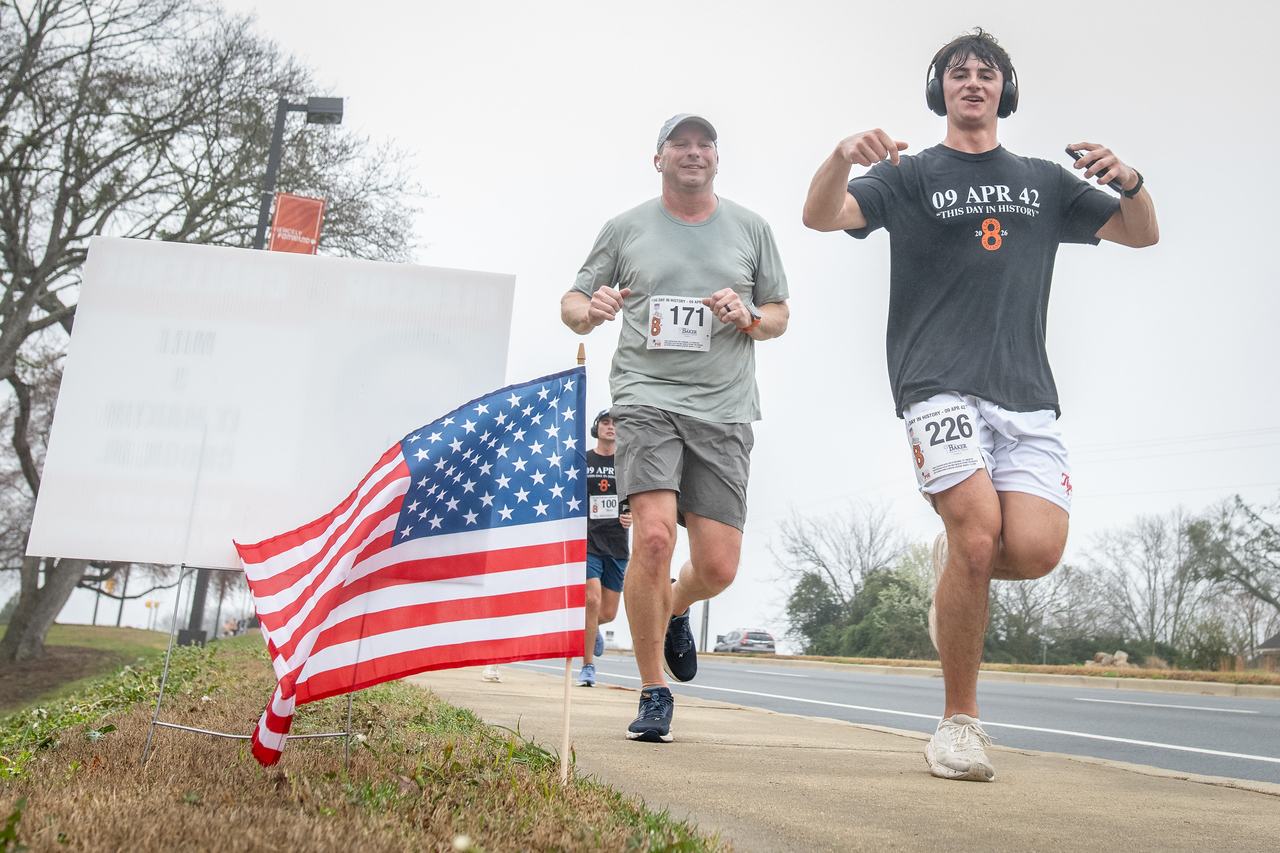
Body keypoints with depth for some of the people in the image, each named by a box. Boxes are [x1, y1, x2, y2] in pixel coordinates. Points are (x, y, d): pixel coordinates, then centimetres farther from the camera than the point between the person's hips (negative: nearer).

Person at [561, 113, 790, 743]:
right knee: (654, 534, -21)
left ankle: (673, 609, 35)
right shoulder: (624, 229, 11)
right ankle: (654, 693, -2)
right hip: (646, 397, -2)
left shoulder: (750, 228, 15)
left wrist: (749, 317, -4)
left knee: (717, 567, -4)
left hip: (724, 408, 2)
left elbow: (780, 315, 19)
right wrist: (590, 310, -10)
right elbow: (572, 304, 14)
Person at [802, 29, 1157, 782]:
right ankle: (961, 721, -2)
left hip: (1029, 393, 3)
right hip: (939, 384, -3)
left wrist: (1130, 181, 0)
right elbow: (822, 216, -4)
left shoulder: (1043, 182, 22)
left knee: (1036, 549, -17)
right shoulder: (912, 176, 12)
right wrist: (842, 156, -26)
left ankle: (956, 560, 20)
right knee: (979, 531, -20)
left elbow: (1142, 235, 22)